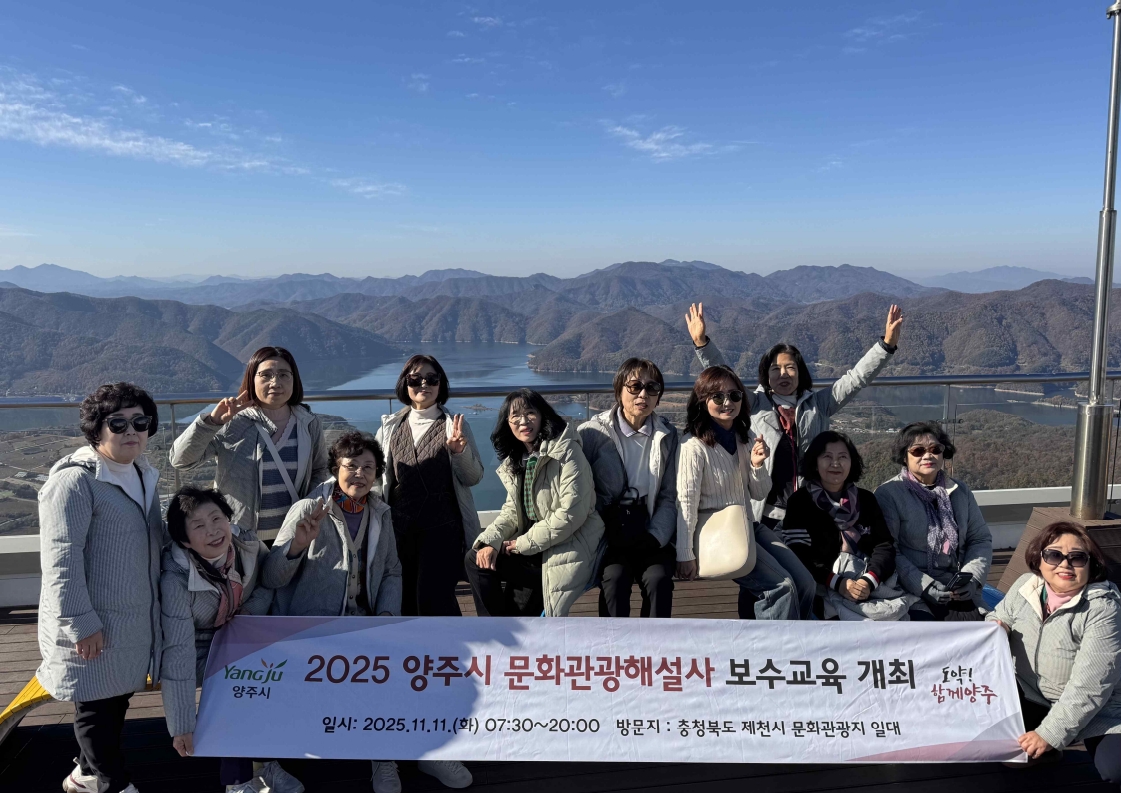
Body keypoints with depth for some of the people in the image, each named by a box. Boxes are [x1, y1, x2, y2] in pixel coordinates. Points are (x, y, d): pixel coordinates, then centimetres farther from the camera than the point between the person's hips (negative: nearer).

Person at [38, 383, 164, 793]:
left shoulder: (144, 475, 10)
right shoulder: (75, 481, -18)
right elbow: (61, 558, -21)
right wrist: (80, 622, -22)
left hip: (134, 620, 8)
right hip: (93, 625, -8)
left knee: (116, 699, 19)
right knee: (97, 704, 7)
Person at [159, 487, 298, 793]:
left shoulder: (248, 544, -20)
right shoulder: (176, 579, -31)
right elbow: (178, 653, -31)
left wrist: (252, 610, -18)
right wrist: (183, 726, -29)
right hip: (202, 647, -4)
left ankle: (267, 762, 4)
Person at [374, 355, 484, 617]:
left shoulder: (455, 425, 2)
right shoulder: (390, 427, 9)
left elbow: (474, 478, -2)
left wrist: (460, 452, -20)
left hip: (442, 528, -3)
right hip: (399, 528, 4)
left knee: (433, 597, -12)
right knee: (405, 599, 12)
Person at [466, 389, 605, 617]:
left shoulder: (566, 452, -15)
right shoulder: (514, 459, 10)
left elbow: (572, 514, -22)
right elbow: (512, 511, 10)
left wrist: (524, 544, -16)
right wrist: (490, 541, -10)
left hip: (568, 548, -7)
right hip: (533, 549, 8)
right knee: (475, 561, -8)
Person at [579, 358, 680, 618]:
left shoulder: (668, 436, 7)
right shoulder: (592, 433, -1)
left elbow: (669, 497, 5)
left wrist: (655, 537, -11)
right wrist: (607, 530, -15)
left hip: (650, 536, 2)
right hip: (609, 534, -2)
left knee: (659, 578, -25)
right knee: (615, 578, -29)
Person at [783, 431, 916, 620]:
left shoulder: (866, 499, 17)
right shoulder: (800, 501, 4)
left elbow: (884, 545, 6)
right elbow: (800, 555, -5)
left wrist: (869, 580, -14)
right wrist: (837, 583, -20)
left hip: (873, 585, 4)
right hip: (823, 588, -4)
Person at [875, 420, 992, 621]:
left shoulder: (960, 492, 16)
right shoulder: (888, 494, -3)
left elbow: (981, 539, 16)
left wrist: (972, 578, -1)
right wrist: (923, 585, -17)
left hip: (959, 593, 5)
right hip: (911, 592, -4)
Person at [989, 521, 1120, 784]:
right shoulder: (1025, 585, -7)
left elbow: (1089, 687, -25)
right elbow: (999, 617, 12)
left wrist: (1050, 734, -26)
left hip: (1094, 711, -5)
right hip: (1031, 698, 5)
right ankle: (1038, 752, 11)